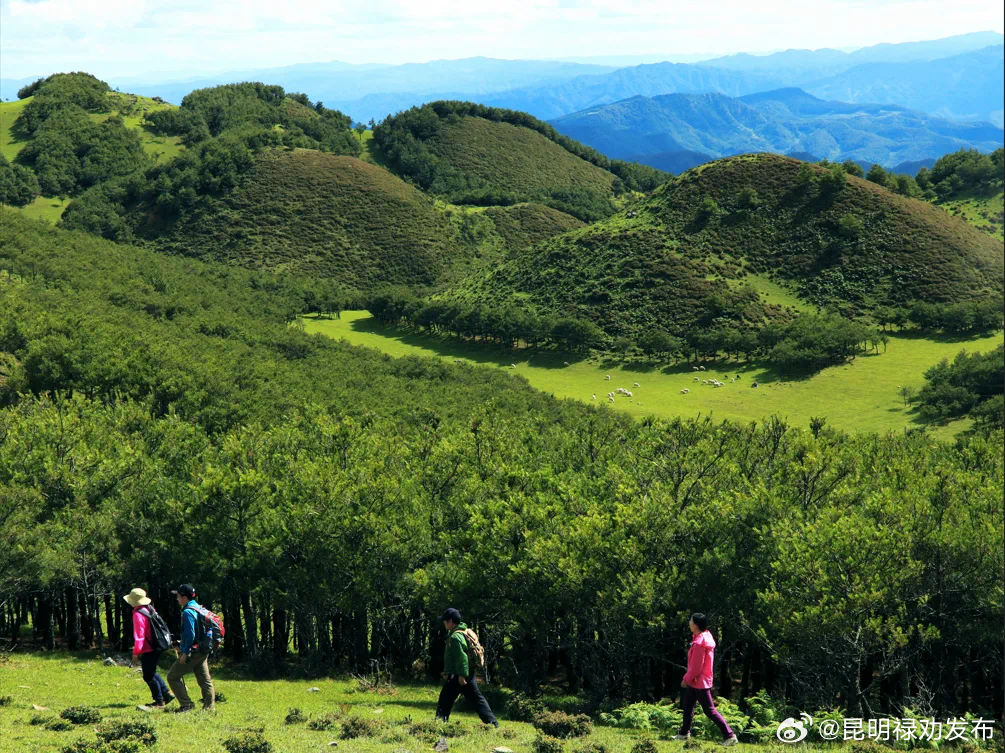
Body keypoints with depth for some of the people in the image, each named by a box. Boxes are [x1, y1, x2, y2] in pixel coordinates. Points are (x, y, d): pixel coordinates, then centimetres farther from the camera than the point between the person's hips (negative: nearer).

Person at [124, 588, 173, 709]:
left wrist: (136, 652, -17)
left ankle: (159, 701, 6)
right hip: (156, 647, 9)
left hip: (148, 650, -9)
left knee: (149, 676, 2)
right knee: (152, 673, 24)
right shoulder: (150, 609, 9)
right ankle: (166, 694, 22)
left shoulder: (138, 614, -18)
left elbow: (139, 635, -21)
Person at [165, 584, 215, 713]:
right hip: (203, 651, 9)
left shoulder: (188, 612, -15)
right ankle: (209, 706, 13)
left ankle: (186, 704, -5)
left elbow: (190, 635, -21)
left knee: (173, 676, -2)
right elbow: (209, 628, 17)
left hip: (193, 652, -9)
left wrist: (185, 652, -18)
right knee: (204, 679, 12)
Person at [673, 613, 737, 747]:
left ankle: (729, 736, -2)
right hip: (696, 681, 10)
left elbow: (696, 667, -25)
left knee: (709, 710, -4)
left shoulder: (699, 643, -28)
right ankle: (684, 733, 34)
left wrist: (686, 679, -11)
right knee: (688, 706, 21)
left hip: (699, 682, -10)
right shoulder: (705, 636, 3)